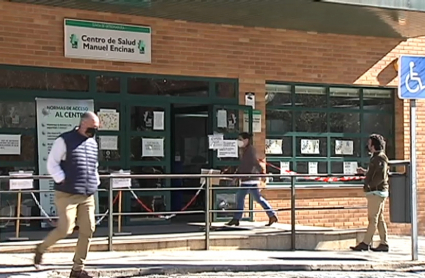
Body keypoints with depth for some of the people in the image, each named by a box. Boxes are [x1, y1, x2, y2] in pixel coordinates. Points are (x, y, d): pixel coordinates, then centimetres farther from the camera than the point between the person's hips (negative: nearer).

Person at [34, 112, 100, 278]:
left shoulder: (93, 143, 14)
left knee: (88, 230, -2)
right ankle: (41, 249, 19)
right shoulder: (65, 140, -6)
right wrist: (63, 181, -13)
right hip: (67, 195, -6)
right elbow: (52, 164, -7)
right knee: (65, 229, -10)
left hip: (88, 196, 6)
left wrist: (96, 182, 14)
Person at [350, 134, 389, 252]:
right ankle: (384, 244, 9)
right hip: (377, 192, 10)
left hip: (377, 192, -10)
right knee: (379, 219, 9)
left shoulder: (380, 158, -13)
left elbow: (381, 176, -22)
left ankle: (366, 243, -6)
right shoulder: (376, 157, 18)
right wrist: (365, 171, 17)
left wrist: (369, 185, -18)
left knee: (373, 219, -7)